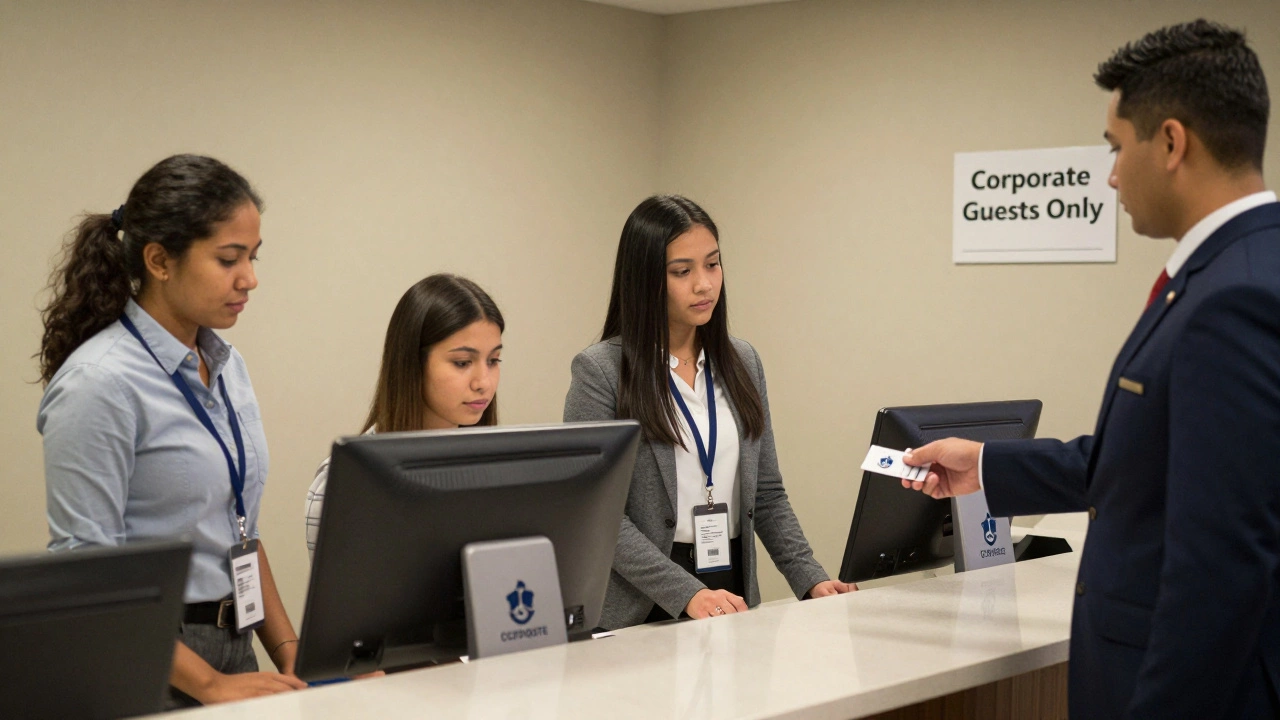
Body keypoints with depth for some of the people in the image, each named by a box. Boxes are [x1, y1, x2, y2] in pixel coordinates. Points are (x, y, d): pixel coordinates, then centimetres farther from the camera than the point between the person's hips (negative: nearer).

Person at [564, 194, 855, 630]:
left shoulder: (742, 362, 11)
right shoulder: (599, 372, -7)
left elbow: (766, 494, 15)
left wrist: (810, 579, 2)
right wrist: (687, 595, -21)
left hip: (733, 593, 5)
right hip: (643, 611, -5)